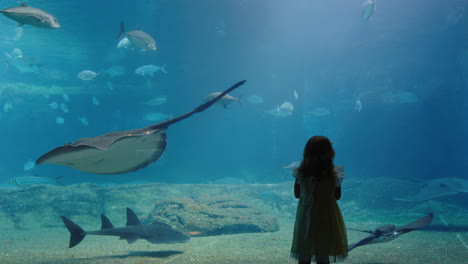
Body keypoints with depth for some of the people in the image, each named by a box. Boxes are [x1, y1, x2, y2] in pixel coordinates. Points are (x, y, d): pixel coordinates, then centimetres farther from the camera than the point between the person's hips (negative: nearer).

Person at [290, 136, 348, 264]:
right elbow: (337, 196, -2)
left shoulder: (301, 173, -11)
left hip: (305, 218, 1)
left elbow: (297, 194, 2)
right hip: (326, 219, -1)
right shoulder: (333, 174, -15)